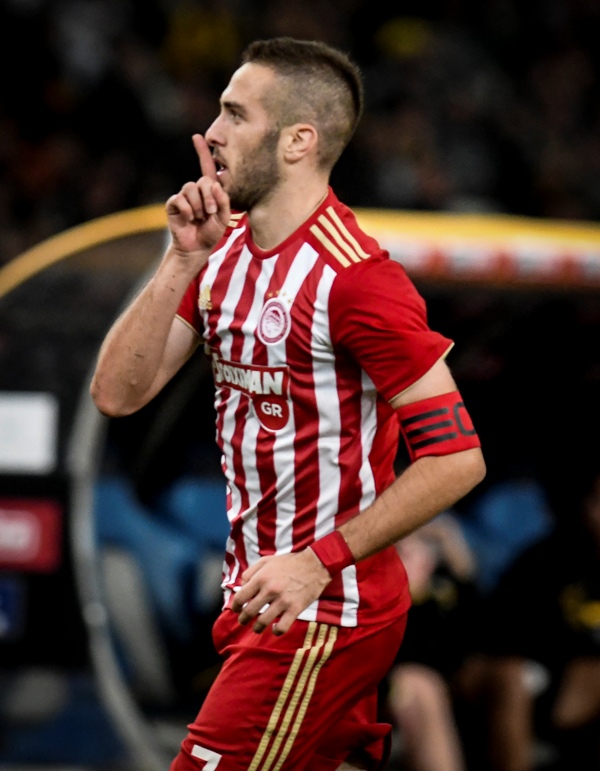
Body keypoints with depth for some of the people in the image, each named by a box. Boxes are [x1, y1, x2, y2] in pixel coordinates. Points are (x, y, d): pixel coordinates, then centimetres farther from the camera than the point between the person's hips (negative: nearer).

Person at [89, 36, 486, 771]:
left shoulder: (353, 277, -19)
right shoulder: (226, 250, 8)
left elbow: (456, 457, -21)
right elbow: (117, 393, 1)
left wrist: (319, 562, -23)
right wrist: (182, 262, -10)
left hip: (326, 611, -8)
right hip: (256, 591, 8)